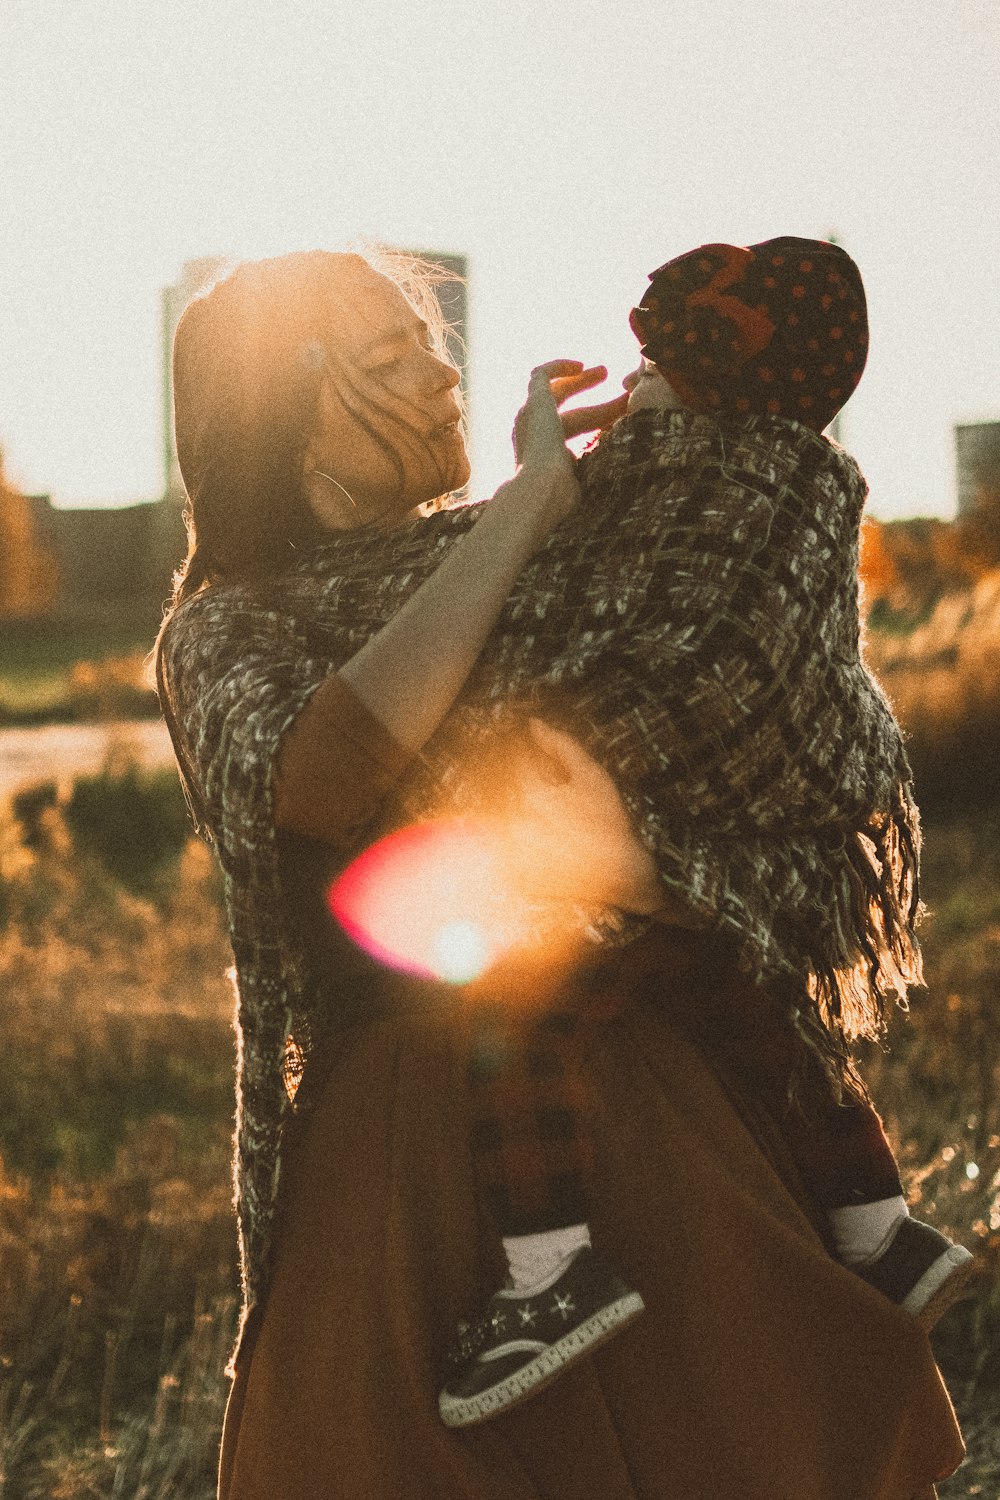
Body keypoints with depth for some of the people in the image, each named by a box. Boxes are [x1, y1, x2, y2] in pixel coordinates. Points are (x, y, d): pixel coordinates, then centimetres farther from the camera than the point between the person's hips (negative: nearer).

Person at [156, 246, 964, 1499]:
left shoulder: (546, 558, 12)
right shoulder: (224, 633, -2)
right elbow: (321, 781, -23)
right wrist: (524, 501, -17)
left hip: (661, 1093, 4)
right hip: (419, 1135, -4)